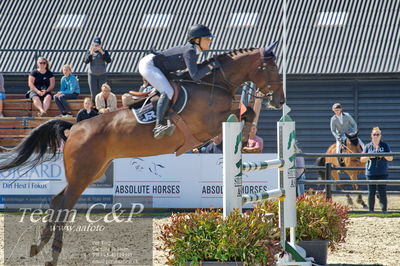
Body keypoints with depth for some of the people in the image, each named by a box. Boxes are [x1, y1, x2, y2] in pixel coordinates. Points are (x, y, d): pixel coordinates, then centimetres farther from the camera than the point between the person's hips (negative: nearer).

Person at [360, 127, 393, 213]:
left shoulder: (385, 146, 5)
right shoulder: (368, 146, 7)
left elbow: (390, 158, 2)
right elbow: (362, 160, 5)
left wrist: (383, 155, -17)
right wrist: (369, 157, -15)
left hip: (382, 173, -1)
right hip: (371, 173, 1)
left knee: (382, 193, -4)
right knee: (371, 193, 3)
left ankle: (384, 210, 3)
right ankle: (371, 211, 11)